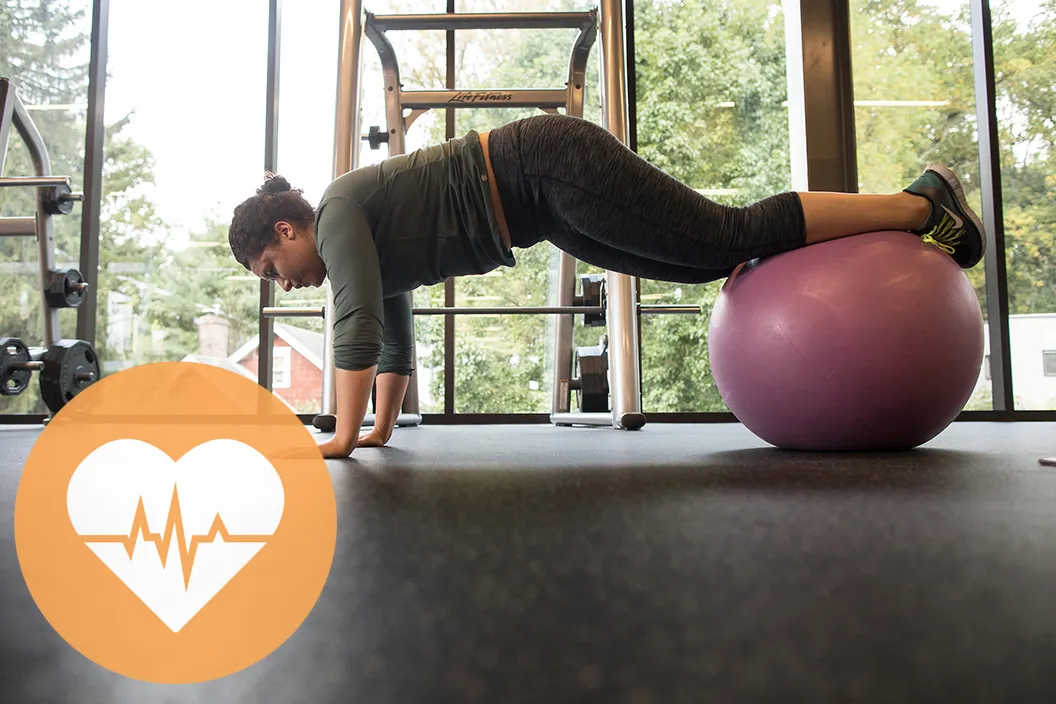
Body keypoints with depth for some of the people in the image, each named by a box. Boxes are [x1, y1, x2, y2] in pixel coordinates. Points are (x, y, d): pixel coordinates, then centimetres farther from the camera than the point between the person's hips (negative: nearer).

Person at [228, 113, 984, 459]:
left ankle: (924, 202, 0)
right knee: (714, 262, 10)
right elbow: (394, 333, 24)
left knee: (734, 240, -10)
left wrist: (344, 434, -14)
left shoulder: (339, 211, -8)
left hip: (551, 168, -8)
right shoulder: (367, 248, 17)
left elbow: (358, 319, -19)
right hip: (548, 204, 8)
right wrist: (382, 429, 24)